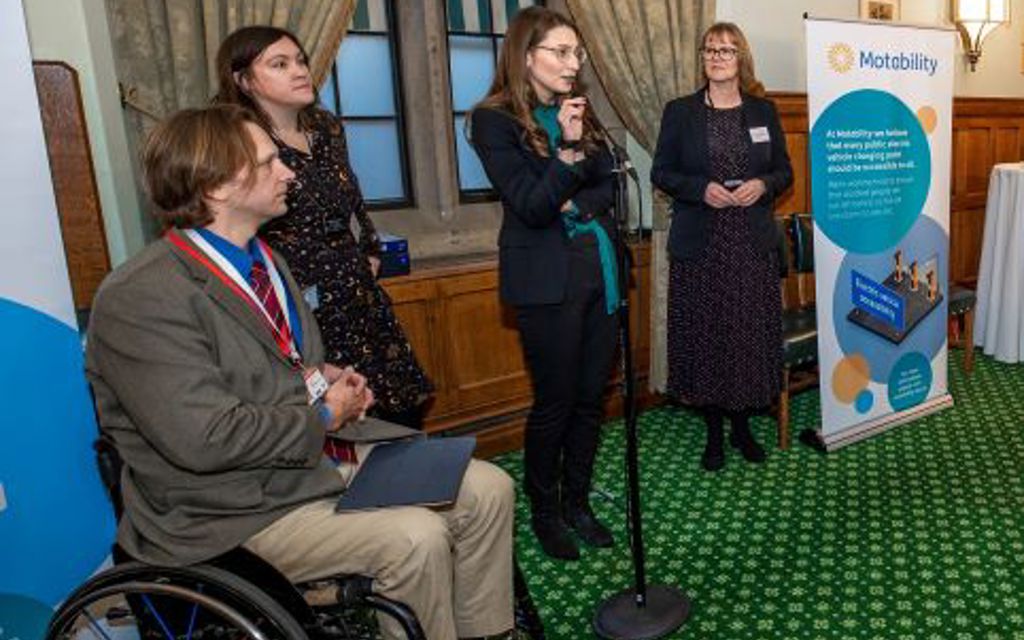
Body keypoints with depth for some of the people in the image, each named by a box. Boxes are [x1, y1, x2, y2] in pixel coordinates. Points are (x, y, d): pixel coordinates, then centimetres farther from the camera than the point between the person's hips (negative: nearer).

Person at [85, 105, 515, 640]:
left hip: (318, 455, 9)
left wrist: (326, 377, 0)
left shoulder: (262, 258, 10)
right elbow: (206, 439, -26)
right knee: (417, 539, -27)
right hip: (232, 510, -8)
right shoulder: (139, 299, -19)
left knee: (489, 489, -1)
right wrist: (324, 415, -14)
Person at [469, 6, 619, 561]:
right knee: (555, 402, 3)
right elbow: (531, 208, -14)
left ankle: (578, 502, 28)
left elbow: (608, 186, 9)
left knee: (591, 396, 11)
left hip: (599, 269, 6)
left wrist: (574, 206, -10)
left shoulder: (578, 110, 12)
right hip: (547, 281, -6)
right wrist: (567, 149, -24)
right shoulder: (495, 120, -7)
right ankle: (544, 512, 24)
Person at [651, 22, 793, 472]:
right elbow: (661, 172, 2)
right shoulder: (679, 111, 3)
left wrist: (763, 185, -9)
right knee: (704, 333, 2)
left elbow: (784, 171, 13)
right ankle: (713, 430, 18)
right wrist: (701, 188, -15)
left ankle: (742, 425, 24)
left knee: (749, 332, 5)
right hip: (699, 246, -2)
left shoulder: (763, 111, 10)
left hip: (753, 244, 2)